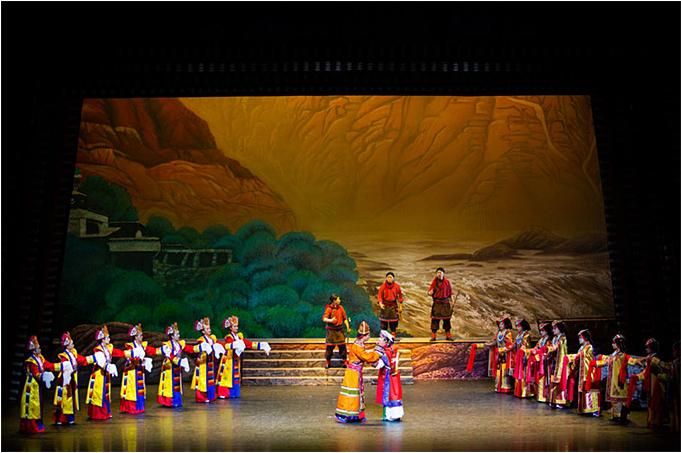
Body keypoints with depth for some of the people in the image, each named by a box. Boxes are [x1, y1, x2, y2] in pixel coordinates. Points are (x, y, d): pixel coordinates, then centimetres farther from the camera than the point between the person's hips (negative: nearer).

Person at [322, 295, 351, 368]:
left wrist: (348, 328, 5)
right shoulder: (329, 309, -11)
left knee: (342, 345, 2)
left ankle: (344, 361, 12)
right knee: (330, 346, 3)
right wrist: (330, 320, -38)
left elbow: (345, 318, 9)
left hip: (339, 329, 4)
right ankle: (328, 362, 17)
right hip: (331, 330, -3)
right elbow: (324, 318, -19)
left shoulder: (340, 307, 3)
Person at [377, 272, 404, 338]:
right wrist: (380, 303, -29)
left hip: (394, 305, 1)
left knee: (394, 322, 2)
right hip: (385, 305, -1)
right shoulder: (383, 286, -7)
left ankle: (393, 335, 11)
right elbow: (379, 295, -11)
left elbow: (400, 296, 7)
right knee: (384, 321, -1)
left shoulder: (397, 286, -2)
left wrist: (400, 306, 7)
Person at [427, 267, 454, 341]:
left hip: (445, 303, 1)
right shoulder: (434, 282, 1)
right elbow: (429, 292, 2)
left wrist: (450, 301, 2)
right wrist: (430, 293, -21)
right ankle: (433, 336, 1)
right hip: (437, 303, -1)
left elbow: (450, 293, 7)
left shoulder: (447, 282, 3)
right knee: (435, 319, -3)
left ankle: (448, 336, 15)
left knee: (447, 319, 6)